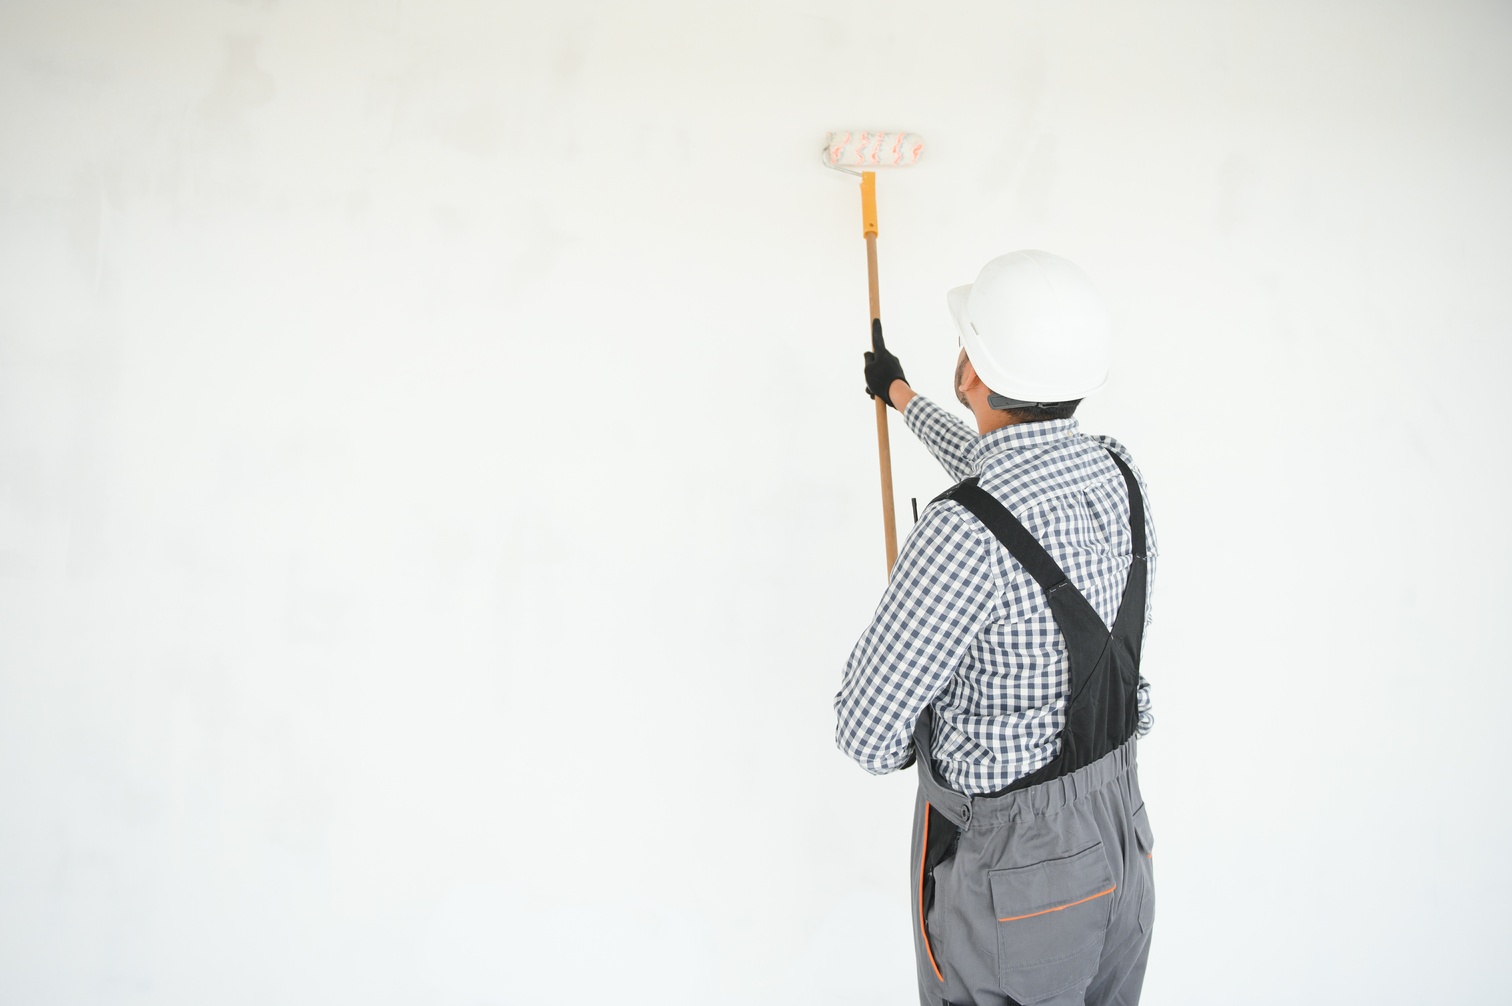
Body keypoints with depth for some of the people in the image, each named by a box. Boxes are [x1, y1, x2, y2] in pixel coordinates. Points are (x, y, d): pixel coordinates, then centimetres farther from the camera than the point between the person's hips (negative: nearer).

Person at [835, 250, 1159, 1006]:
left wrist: (918, 747, 1)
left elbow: (868, 734, -23)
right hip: (1119, 839, 7)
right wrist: (901, 396, 34)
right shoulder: (1119, 476, -5)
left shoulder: (964, 534, -31)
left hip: (1011, 873, -7)